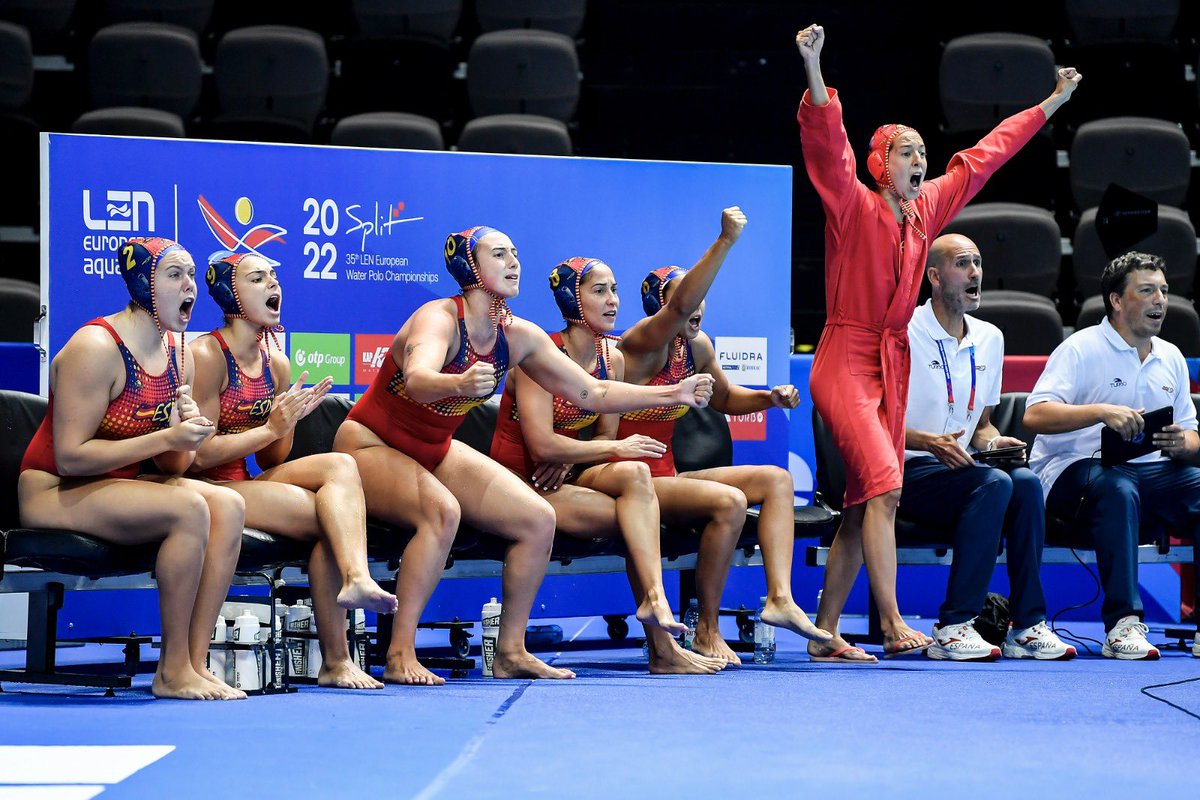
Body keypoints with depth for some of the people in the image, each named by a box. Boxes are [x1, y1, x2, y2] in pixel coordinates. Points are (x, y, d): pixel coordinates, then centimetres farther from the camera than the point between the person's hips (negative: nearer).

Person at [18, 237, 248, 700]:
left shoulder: (178, 353, 7)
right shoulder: (96, 348, -18)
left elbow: (171, 465, 7)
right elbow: (70, 456, -24)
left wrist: (187, 439, -18)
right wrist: (167, 439, -26)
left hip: (118, 487, 8)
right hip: (54, 491, -8)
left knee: (228, 506, -14)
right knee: (189, 509, -28)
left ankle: (195, 663, -17)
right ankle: (172, 672, -20)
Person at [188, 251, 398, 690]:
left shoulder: (277, 364, 12)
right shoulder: (207, 355, -10)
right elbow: (199, 455, -15)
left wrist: (291, 420, -4)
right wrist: (271, 428, -17)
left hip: (251, 483, 7)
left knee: (340, 465, -20)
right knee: (334, 515, -22)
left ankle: (356, 577, -35)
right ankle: (335, 660, -24)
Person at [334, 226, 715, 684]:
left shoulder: (518, 337, -3)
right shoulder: (439, 319, -24)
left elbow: (593, 393, 3)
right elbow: (417, 380, -46)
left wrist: (674, 394, -2)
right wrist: (460, 384, -67)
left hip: (435, 452, 8)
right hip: (369, 445, -7)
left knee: (538, 520, -6)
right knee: (442, 511, -36)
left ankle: (510, 652, 5)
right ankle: (400, 656, -30)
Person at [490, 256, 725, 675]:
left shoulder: (612, 359, 6)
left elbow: (606, 435, 7)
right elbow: (541, 444, -23)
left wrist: (567, 461, -14)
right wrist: (616, 449, -19)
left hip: (567, 475, 6)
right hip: (522, 483, -6)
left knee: (635, 474, -28)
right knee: (638, 518, -25)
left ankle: (654, 598, -35)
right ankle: (661, 647, -27)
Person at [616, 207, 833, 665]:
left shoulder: (697, 346, 10)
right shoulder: (642, 343, -15)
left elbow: (726, 398, 26)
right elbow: (680, 306, -35)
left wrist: (770, 398, 6)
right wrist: (725, 241, -41)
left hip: (667, 476, 10)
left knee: (776, 480, 6)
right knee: (729, 501, -29)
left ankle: (780, 597, -10)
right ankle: (707, 631, -17)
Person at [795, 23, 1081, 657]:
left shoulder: (927, 209, 11)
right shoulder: (853, 205, -6)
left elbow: (984, 156, 21)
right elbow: (827, 146, -22)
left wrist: (1053, 103, 31)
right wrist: (814, 71, -36)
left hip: (893, 365, 7)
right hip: (845, 363, -7)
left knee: (861, 506, 7)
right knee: (885, 485, -20)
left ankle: (824, 632, 12)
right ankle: (893, 625, -22)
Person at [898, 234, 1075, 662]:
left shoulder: (989, 338, 14)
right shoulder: (904, 333, -7)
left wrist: (993, 442, -1)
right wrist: (930, 442, -24)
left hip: (960, 468, 6)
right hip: (907, 473, -6)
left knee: (1026, 481, -25)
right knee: (994, 483, -32)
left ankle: (1027, 625, -24)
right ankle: (952, 629, -31)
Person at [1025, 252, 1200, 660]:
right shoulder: (1081, 348, -3)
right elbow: (1035, 416, -15)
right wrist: (1103, 411, -28)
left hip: (1151, 470, 6)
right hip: (1074, 469, -6)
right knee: (1118, 488, -39)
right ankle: (1122, 624, -39)